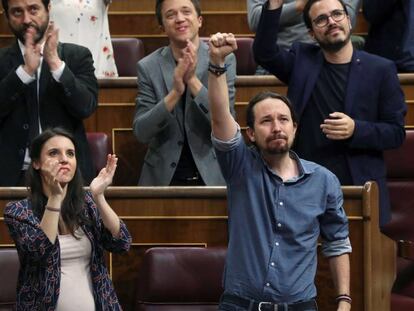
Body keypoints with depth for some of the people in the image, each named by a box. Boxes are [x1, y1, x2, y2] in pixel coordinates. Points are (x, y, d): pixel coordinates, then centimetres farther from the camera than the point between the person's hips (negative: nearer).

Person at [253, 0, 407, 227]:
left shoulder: (381, 69, 2)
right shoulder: (301, 60, 8)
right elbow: (263, 53, -9)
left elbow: (396, 133, 1)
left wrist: (356, 130, -16)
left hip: (361, 189, -1)